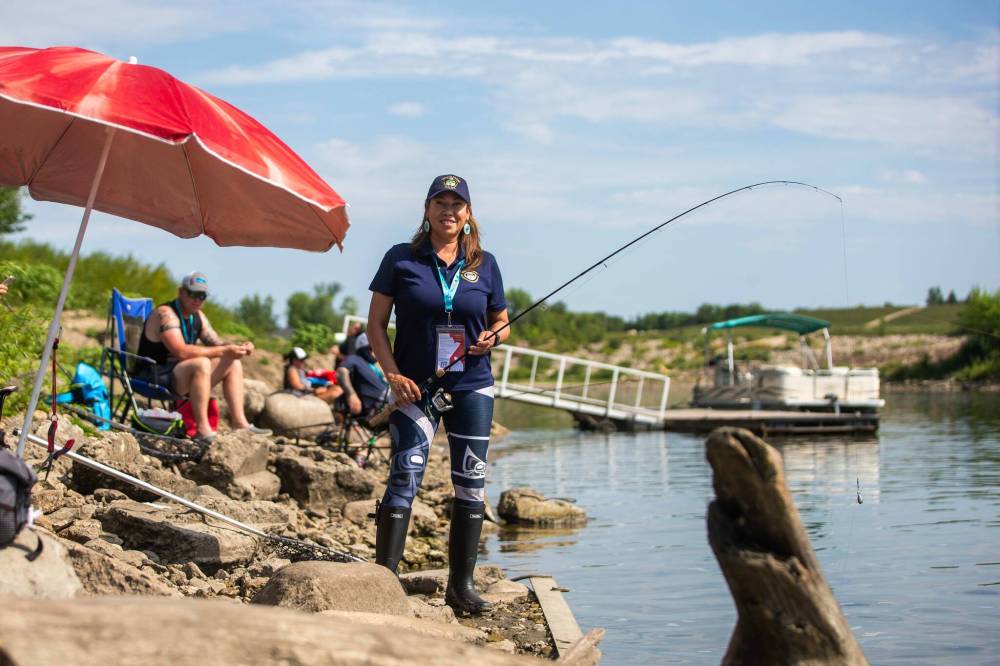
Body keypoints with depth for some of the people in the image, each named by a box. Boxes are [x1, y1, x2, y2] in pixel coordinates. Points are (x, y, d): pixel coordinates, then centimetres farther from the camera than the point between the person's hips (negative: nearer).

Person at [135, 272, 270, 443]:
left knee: (233, 364, 6)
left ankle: (239, 423, -1)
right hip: (154, 378, -9)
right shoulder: (166, 314, -18)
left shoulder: (198, 317, 11)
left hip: (179, 375, 9)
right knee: (201, 363, -34)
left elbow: (217, 344, 14)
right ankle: (202, 430, -35)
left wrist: (239, 348, -9)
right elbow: (181, 352, -30)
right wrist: (223, 351, -30)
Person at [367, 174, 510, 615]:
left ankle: (461, 585, 14)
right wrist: (393, 374, -10)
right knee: (404, 478, -13)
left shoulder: (484, 264, 8)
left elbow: (501, 321, 16)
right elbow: (376, 323, 1)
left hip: (471, 386, 3)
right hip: (416, 387, -3)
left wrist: (492, 338, -7)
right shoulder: (401, 259, 1)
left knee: (471, 484, 4)